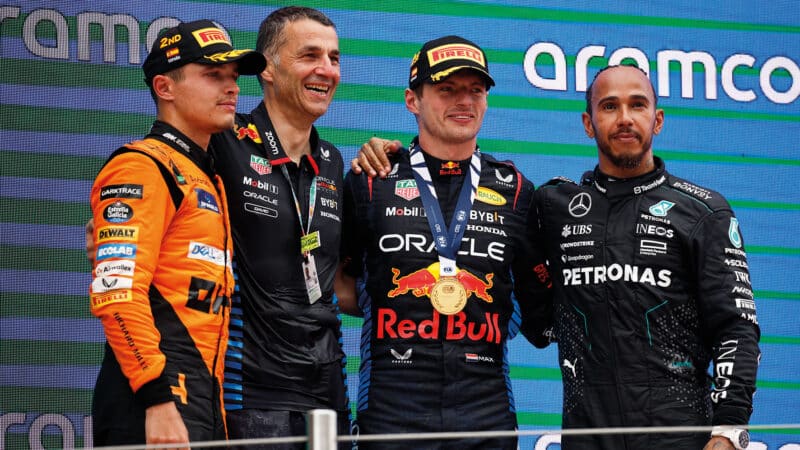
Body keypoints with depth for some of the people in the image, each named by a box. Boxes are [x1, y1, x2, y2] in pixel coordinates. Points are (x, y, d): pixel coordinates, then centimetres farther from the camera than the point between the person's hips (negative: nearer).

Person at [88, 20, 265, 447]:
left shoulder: (207, 180, 23)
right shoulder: (142, 167, -6)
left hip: (201, 404, 9)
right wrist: (158, 399, -23)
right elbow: (117, 293, -17)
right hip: (156, 406, -9)